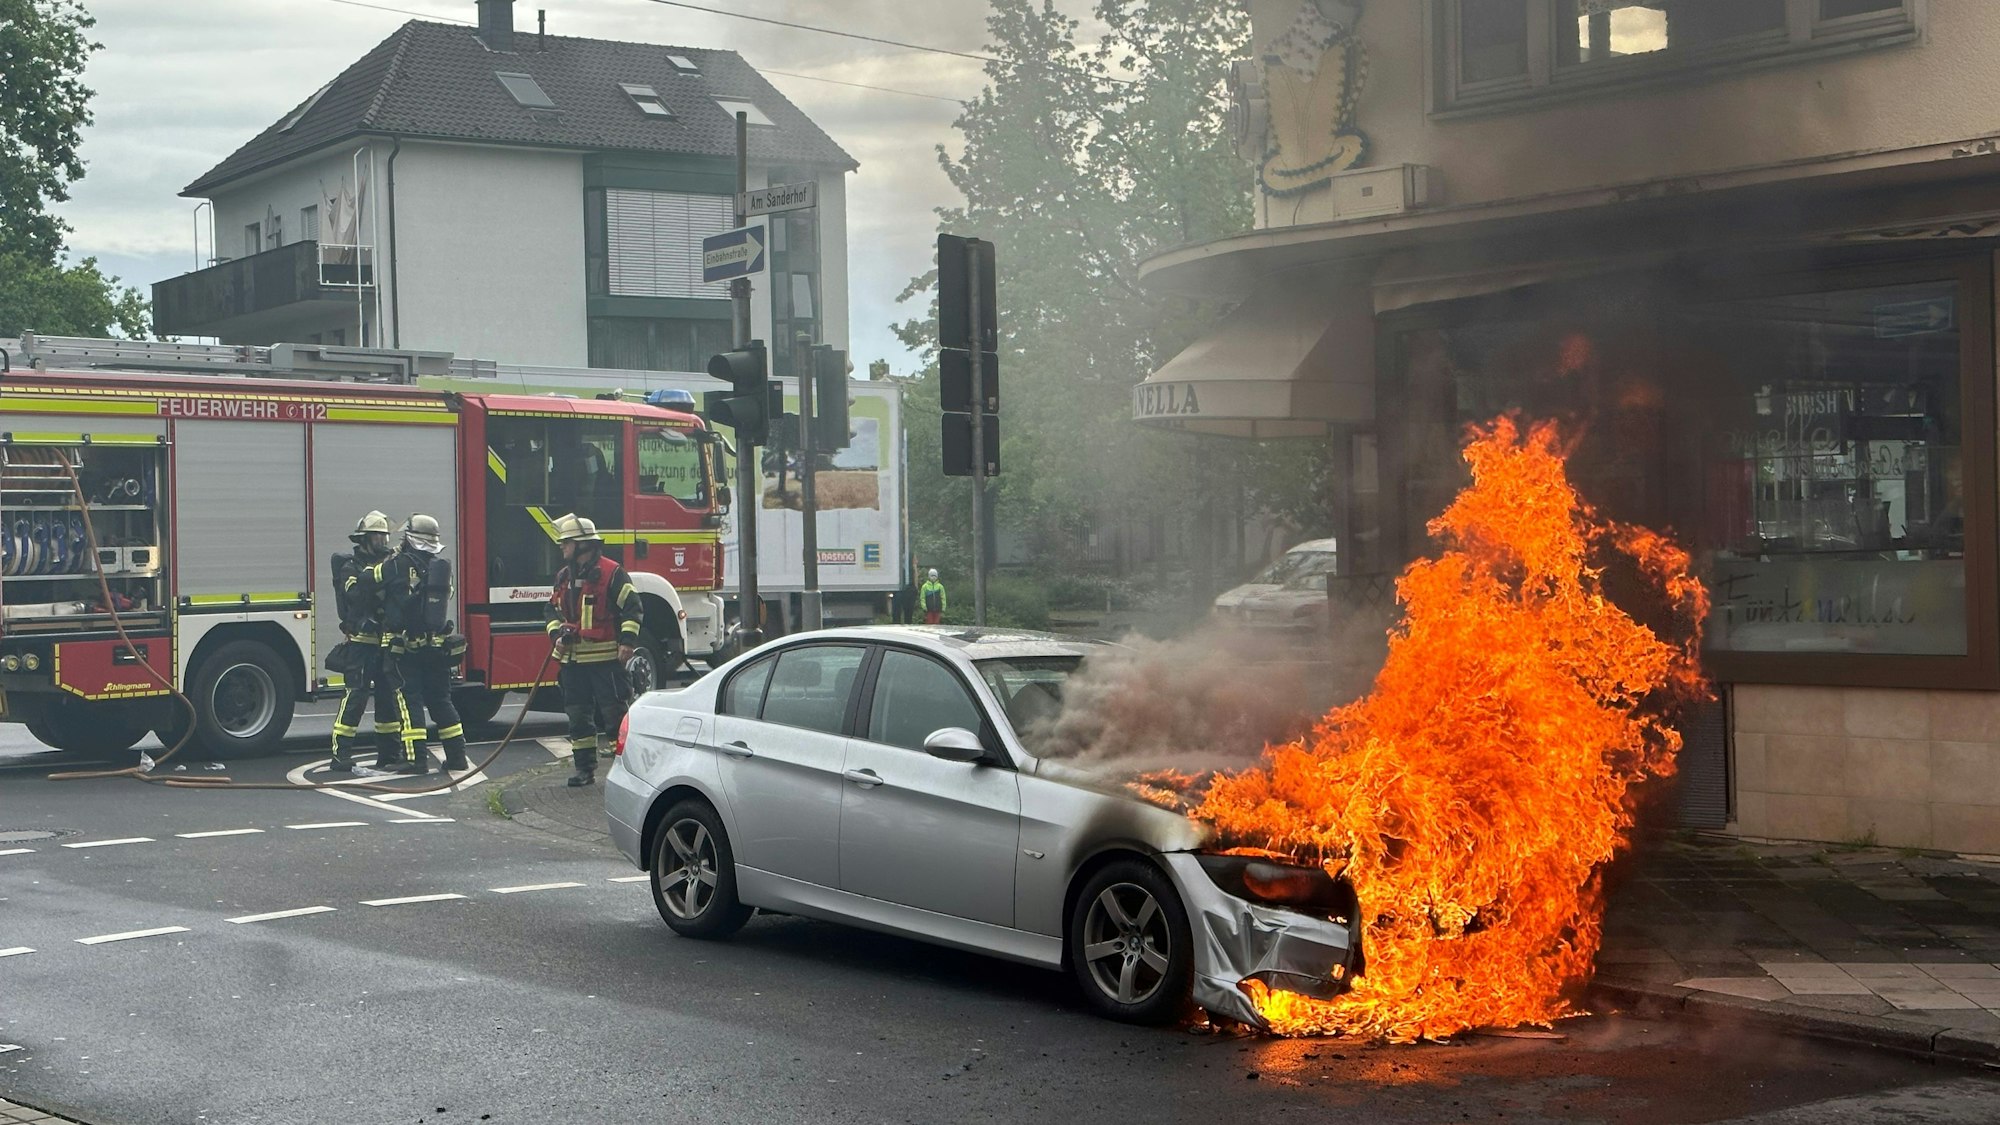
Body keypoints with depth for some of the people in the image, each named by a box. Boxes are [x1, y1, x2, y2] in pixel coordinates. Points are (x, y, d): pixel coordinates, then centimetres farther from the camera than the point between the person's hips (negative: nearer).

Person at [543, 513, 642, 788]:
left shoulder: (612, 573, -7)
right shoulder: (564, 576, 14)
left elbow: (632, 608, -8)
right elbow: (552, 610, 22)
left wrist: (627, 641, -17)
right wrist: (557, 634, 4)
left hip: (605, 659, -7)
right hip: (572, 659, 7)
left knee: (614, 713, -4)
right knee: (578, 716, 9)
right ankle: (584, 767, 15)